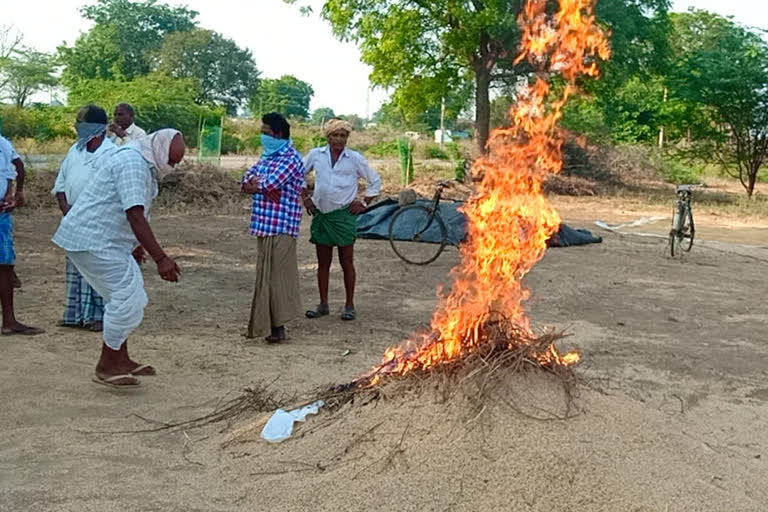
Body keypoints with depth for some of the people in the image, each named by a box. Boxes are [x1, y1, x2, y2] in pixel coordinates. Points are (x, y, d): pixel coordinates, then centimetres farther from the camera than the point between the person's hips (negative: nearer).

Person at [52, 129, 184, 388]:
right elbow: (135, 217, -29)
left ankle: (120, 360, 22)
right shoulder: (133, 164, -21)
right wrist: (161, 258, -32)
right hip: (91, 240, -11)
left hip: (104, 239, 11)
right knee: (127, 297, -10)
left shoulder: (144, 164, 12)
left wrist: (135, 245, 30)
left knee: (124, 296, 14)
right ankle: (106, 367, 1)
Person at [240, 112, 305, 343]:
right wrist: (263, 187, -10)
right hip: (264, 225, 9)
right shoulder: (267, 156, 17)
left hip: (281, 227, -9)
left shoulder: (291, 159, -11)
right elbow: (245, 182, 11)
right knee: (266, 274, 13)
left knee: (276, 275, -6)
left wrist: (255, 183, -1)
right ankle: (267, 323, 22)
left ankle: (277, 326, 1)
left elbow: (268, 184, -22)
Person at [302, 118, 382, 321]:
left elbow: (375, 181, 6)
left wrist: (364, 203, 1)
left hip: (344, 214, -2)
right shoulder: (316, 155, 3)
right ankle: (323, 305, 17)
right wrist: (306, 198, 9)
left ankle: (350, 305, 10)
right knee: (323, 262, 9)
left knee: (347, 262, 2)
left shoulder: (355, 158, -2)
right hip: (321, 213, 2)